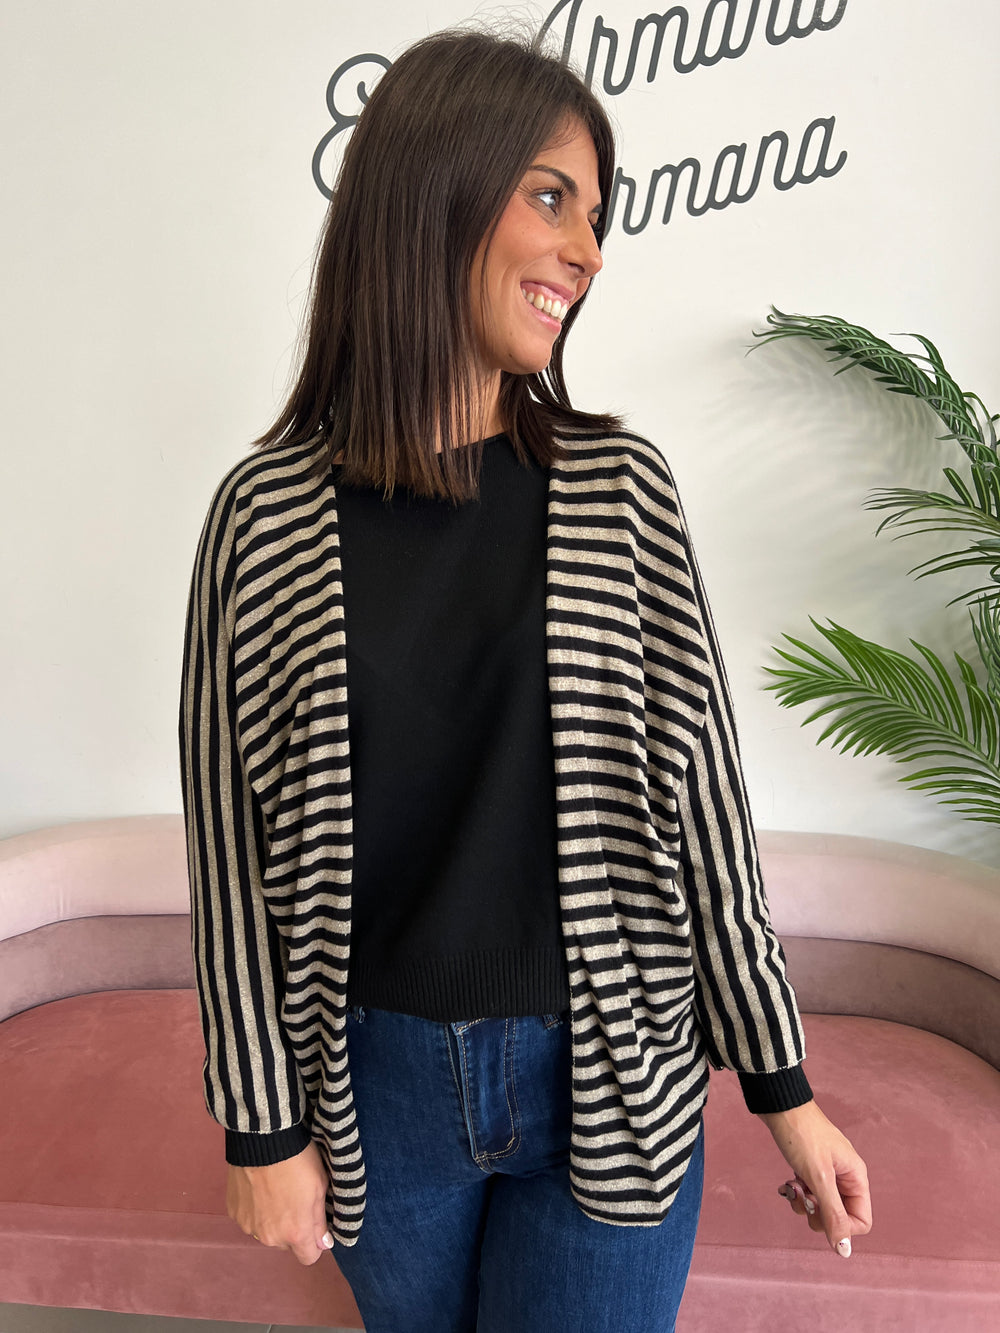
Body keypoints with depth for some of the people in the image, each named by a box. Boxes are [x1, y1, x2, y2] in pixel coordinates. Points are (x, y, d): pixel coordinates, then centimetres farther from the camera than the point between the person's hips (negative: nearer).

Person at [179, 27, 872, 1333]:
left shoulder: (622, 490, -8)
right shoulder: (269, 515, -10)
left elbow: (700, 797, -5)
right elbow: (235, 836, -5)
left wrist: (784, 1084, 1)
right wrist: (262, 1122, 0)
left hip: (611, 1079, -1)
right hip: (380, 1083, 1)